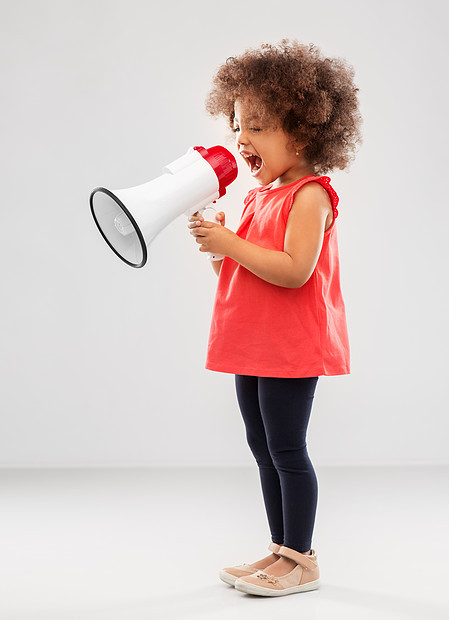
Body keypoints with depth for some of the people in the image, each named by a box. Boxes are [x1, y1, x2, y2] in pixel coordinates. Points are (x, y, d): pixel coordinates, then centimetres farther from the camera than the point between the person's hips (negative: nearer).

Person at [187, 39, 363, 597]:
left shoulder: (309, 195, -12)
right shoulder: (257, 195, 15)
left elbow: (294, 270, -24)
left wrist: (230, 244, -20)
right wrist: (214, 240, 1)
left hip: (291, 344, -9)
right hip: (253, 342, 9)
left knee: (286, 450, -3)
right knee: (262, 447, 14)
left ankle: (301, 561, 11)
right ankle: (281, 551, 27)